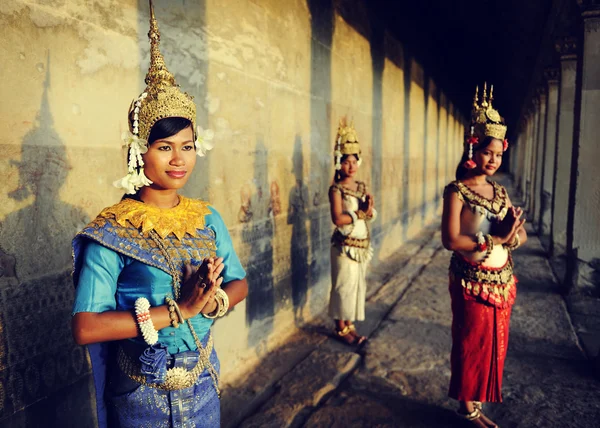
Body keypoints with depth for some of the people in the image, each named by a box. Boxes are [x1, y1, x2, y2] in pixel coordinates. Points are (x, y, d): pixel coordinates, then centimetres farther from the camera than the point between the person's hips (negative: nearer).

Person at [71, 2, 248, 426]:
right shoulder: (111, 232, -17)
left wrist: (214, 302, -19)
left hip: (203, 381, 5)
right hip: (143, 394, -4)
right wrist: (179, 311, -27)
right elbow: (85, 327, -23)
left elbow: (239, 283, 2)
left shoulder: (207, 218, -3)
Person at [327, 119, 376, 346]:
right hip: (345, 246, -7)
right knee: (344, 286, 1)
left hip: (362, 244, 7)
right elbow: (338, 219, -23)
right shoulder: (336, 189, -12)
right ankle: (341, 328, 15)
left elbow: (371, 215, 7)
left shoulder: (362, 187, 8)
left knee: (357, 285, 13)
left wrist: (370, 209, -14)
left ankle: (349, 325, 25)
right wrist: (361, 212, -16)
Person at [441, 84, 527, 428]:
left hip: (502, 282, 7)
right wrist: (494, 240, -23)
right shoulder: (457, 191, -12)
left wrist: (513, 235, -17)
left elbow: (522, 236, 5)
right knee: (472, 344, 6)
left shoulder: (500, 192, 8)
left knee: (495, 344, 16)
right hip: (472, 283, -7)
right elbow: (450, 240, -21)